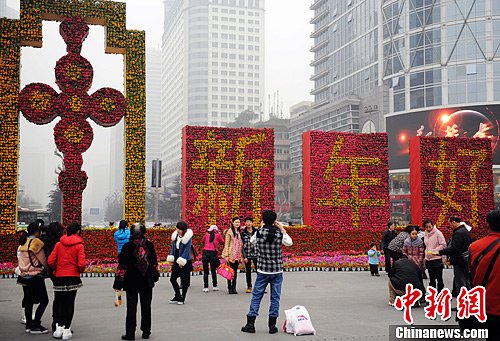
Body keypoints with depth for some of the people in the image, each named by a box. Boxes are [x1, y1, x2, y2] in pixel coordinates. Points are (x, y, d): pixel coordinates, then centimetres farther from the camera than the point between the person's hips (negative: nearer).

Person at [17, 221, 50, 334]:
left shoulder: (23, 242, 10)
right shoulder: (36, 242, -13)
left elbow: (19, 256, 15)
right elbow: (43, 261, -7)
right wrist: (48, 269, 8)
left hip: (24, 275, 8)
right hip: (35, 276, -8)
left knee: (28, 301, 14)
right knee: (44, 300, -1)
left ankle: (29, 325, 18)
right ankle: (35, 325, -3)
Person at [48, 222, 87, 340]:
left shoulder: (59, 244, 1)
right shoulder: (79, 245, -7)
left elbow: (50, 261, -4)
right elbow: (81, 264, -15)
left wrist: (56, 269, 14)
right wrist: (81, 270, 6)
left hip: (59, 277, 2)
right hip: (73, 277, -2)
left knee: (59, 303, 15)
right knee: (69, 304, 5)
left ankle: (59, 327, 12)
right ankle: (66, 330, 5)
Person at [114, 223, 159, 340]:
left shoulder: (127, 247, -11)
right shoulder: (149, 245, -2)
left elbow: (122, 266, -10)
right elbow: (154, 263, 8)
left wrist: (118, 282, -4)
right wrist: (155, 275, 23)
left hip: (131, 282, -2)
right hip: (146, 282, 2)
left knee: (131, 308, 4)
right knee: (146, 306, 12)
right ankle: (146, 332, 18)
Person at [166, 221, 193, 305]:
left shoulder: (188, 237, -14)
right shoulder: (175, 235, 5)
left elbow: (187, 250, -16)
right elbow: (173, 247, 13)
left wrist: (182, 261, -18)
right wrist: (171, 258, 7)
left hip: (185, 262, -7)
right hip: (176, 261, 7)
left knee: (184, 281, 3)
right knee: (172, 279, 8)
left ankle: (182, 298, 17)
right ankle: (177, 296, 23)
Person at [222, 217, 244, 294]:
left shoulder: (239, 232, 13)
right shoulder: (229, 232, -7)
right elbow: (226, 244, -9)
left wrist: (241, 256, 13)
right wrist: (226, 255, -14)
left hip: (237, 255, 6)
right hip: (231, 255, -6)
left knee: (235, 271, 7)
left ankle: (234, 288, 12)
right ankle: (229, 288, 7)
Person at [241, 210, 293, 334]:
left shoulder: (259, 232, -8)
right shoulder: (279, 233, -7)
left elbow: (252, 240, 13)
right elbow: (289, 242, 12)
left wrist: (262, 227, 17)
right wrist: (282, 229, 16)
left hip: (263, 271, 0)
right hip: (277, 271, 0)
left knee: (256, 296, 9)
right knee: (275, 298, 8)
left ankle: (250, 324, 11)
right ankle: (272, 326, 11)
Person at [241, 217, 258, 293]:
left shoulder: (256, 231, 3)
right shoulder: (243, 233, 0)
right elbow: (242, 245, -1)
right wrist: (244, 256, -7)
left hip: (256, 254, 0)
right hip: (247, 255, 0)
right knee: (248, 271, 7)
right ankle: (249, 287, 17)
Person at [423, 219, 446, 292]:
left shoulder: (438, 233, -9)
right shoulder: (425, 234, 10)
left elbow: (443, 245, -11)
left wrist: (435, 251, -20)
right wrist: (425, 257, 13)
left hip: (437, 259, -6)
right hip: (428, 259, 6)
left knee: (439, 278, -1)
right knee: (431, 279, 13)